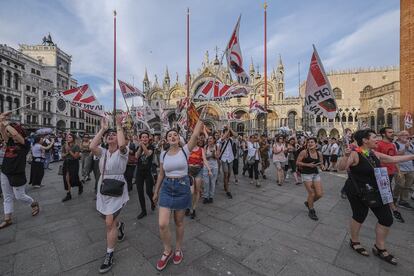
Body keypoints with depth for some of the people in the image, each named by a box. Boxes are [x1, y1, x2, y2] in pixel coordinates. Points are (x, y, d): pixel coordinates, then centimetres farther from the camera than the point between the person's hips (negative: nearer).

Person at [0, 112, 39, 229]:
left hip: (17, 175, -6)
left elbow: (15, 133, -28)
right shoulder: (10, 141, 6)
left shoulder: (26, 144, -12)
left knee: (19, 196, 5)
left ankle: (35, 204, 31)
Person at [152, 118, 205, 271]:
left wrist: (201, 117, -20)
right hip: (166, 188, 3)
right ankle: (167, 251, 26)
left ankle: (178, 249, 41)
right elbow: (161, 174, 11)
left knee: (179, 222, 14)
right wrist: (156, 192, 16)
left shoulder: (185, 150, -7)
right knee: (162, 224, -4)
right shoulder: (163, 154, 3)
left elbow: (196, 134, -20)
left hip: (182, 187, -2)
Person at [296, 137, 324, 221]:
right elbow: (297, 162, -12)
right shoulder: (304, 152, -13)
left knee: (320, 194, 4)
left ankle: (308, 203, 34)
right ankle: (311, 211, 23)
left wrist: (322, 165, -9)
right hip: (306, 174, -5)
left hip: (316, 174, 5)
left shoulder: (319, 153, 1)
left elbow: (321, 163, 14)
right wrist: (308, 165, -21)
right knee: (312, 193, -1)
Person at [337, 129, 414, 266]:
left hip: (376, 191, 8)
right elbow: (341, 168, -32)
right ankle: (354, 241, 33)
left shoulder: (374, 154, 5)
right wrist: (345, 156, -48)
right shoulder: (355, 154, -21)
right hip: (357, 192, -8)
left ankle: (379, 248, 31)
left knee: (387, 219, 12)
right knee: (359, 217, 8)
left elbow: (393, 159, 20)